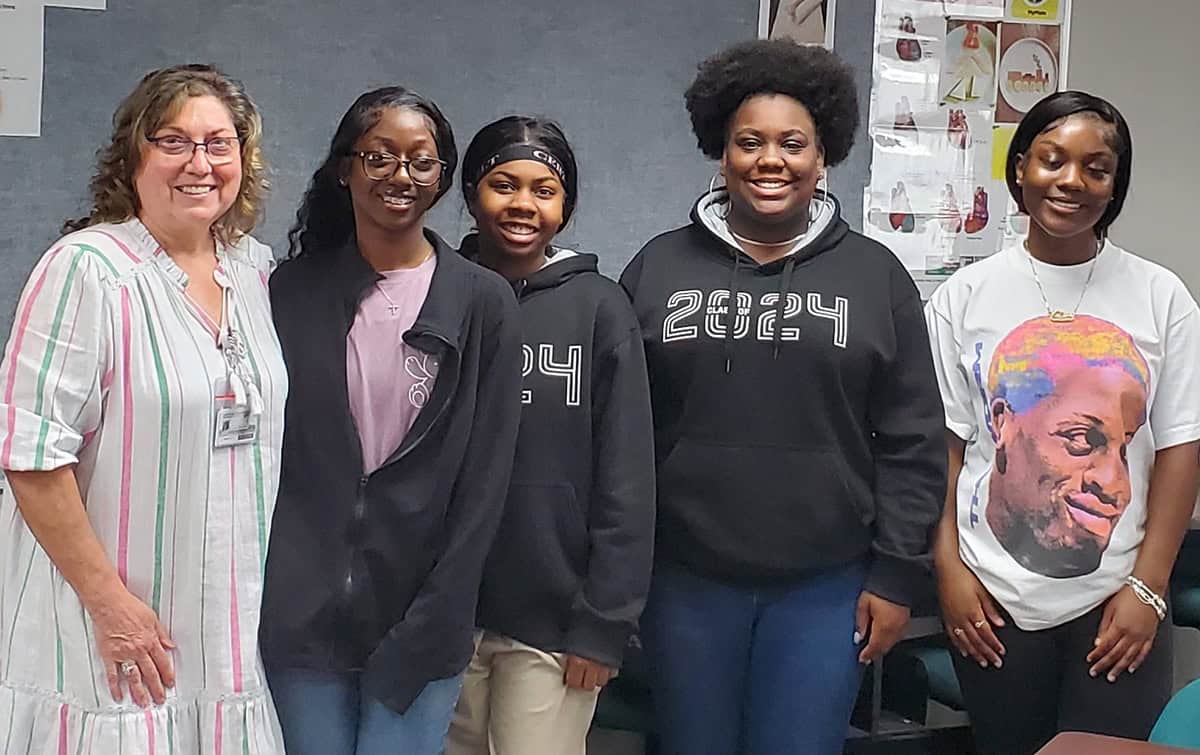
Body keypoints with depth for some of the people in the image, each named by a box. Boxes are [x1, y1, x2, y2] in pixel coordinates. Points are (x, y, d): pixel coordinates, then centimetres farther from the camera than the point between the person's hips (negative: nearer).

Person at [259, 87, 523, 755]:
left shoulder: (483, 302, -1)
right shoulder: (293, 290, 3)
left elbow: (486, 475, -3)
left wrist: (433, 622, -8)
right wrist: (265, 595, -2)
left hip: (420, 616, -1)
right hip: (302, 612, 1)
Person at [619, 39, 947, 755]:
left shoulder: (876, 275, 2)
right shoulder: (659, 267, 3)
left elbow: (912, 441, 3)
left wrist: (898, 574, -2)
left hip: (827, 585, -1)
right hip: (687, 579, 1)